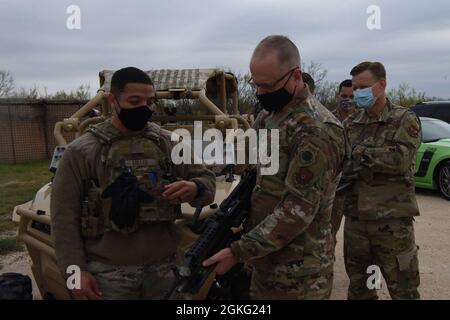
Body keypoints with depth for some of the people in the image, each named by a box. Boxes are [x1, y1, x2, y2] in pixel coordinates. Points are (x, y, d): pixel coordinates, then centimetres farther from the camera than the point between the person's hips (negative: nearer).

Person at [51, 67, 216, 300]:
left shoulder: (169, 143, 3)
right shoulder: (81, 151, -4)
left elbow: (207, 180, 6)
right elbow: (64, 217, -2)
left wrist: (195, 189, -17)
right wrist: (75, 271, -7)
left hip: (165, 268, 3)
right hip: (107, 273, -2)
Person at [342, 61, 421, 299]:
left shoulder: (404, 119, -3)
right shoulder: (350, 123, 9)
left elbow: (399, 159, -20)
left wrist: (358, 151, -14)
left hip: (392, 220, -4)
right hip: (355, 218, 4)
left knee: (403, 290, 7)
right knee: (358, 288, 18)